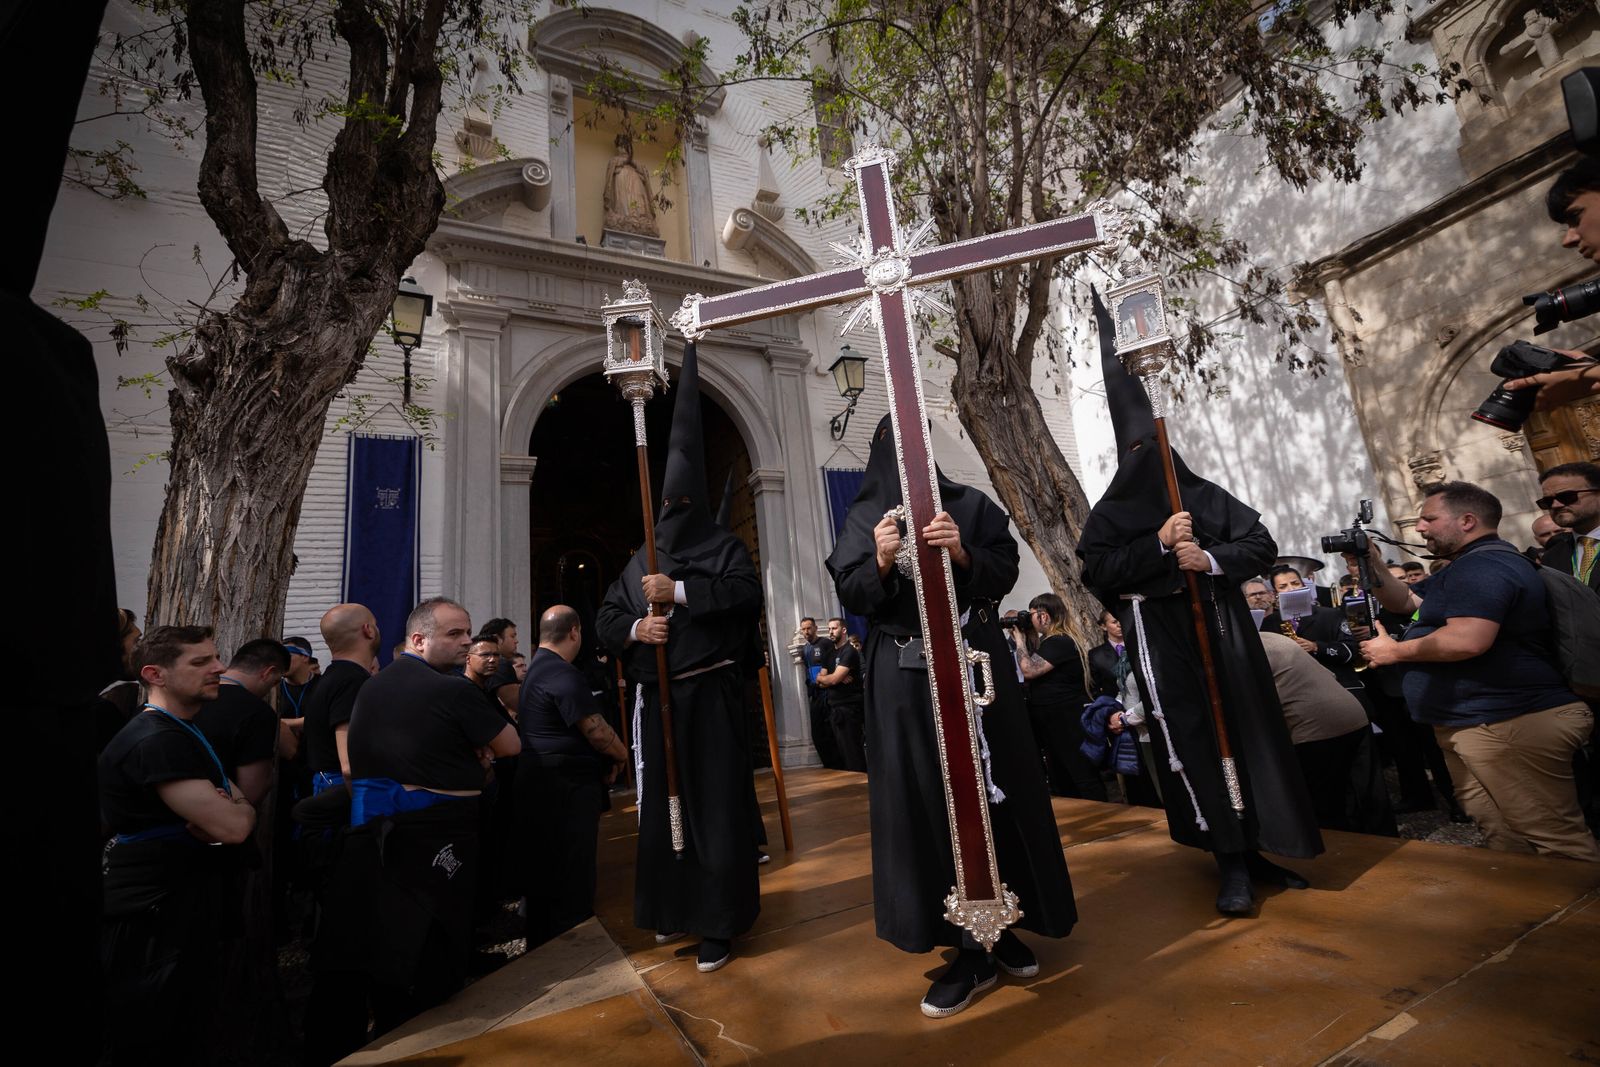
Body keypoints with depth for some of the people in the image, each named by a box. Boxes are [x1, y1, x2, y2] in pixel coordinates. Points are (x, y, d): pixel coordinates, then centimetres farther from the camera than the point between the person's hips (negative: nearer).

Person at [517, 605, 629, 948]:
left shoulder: (536, 669, 14)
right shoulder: (562, 674, -20)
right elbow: (597, 731, -22)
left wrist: (605, 760, 10)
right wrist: (621, 756, -3)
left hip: (543, 786, 11)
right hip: (565, 790, -11)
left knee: (546, 870, 21)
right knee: (571, 877, 1)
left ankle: (543, 945, 34)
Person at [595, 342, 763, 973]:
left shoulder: (725, 548, 3)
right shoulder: (639, 562, 17)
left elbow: (748, 595, -16)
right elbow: (604, 619, 12)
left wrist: (680, 592, -19)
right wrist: (634, 627, -10)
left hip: (710, 695, -5)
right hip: (654, 700, 5)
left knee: (716, 802, -2)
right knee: (659, 802, 11)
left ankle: (718, 922, 8)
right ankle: (671, 905, 27)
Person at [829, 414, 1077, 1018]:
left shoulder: (969, 504, 8)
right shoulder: (864, 517, 8)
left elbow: (1006, 572, 0)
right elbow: (849, 594, 0)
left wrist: (963, 553, -18)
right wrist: (880, 563, -19)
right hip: (903, 677, 0)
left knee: (991, 788, 5)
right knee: (925, 801, 0)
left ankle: (1003, 927, 25)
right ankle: (969, 951, 13)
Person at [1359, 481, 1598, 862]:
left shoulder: (1482, 566, -17)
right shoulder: (1463, 568, 20)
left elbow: (1467, 640, -29)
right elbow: (1406, 601, 23)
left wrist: (1395, 651, -16)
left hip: (1511, 723, -11)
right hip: (1467, 725, 11)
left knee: (1557, 840, -3)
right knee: (1504, 840, 16)